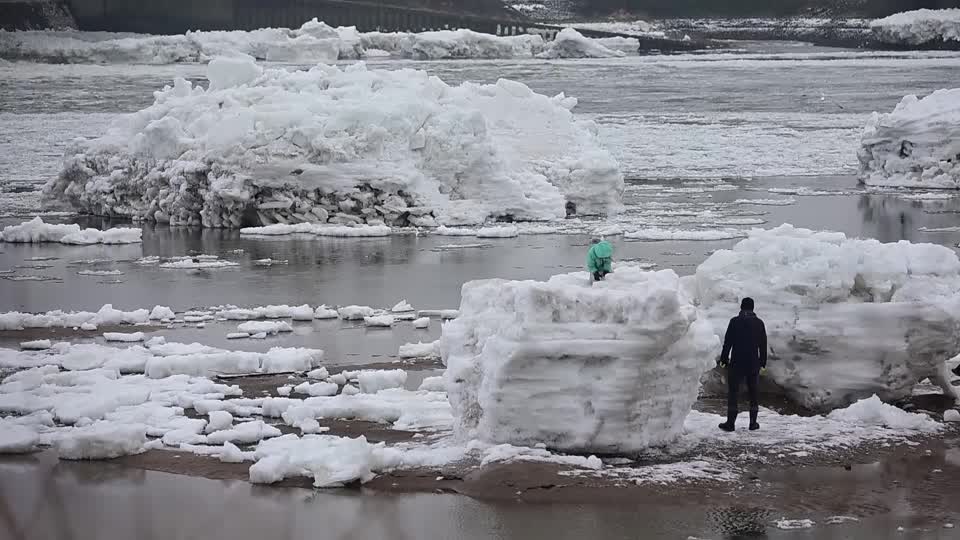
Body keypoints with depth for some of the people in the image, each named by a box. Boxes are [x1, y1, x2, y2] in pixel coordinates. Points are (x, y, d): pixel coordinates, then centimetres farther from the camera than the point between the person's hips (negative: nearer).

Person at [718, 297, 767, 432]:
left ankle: (730, 422, -2)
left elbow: (727, 342, -7)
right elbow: (763, 344, 8)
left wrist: (724, 359, 1)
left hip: (737, 363, -3)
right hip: (754, 364, 3)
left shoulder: (735, 321, -7)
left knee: (732, 392, 2)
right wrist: (762, 362, 16)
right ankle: (753, 422, 13)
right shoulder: (759, 323, 4)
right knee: (753, 392, 13)